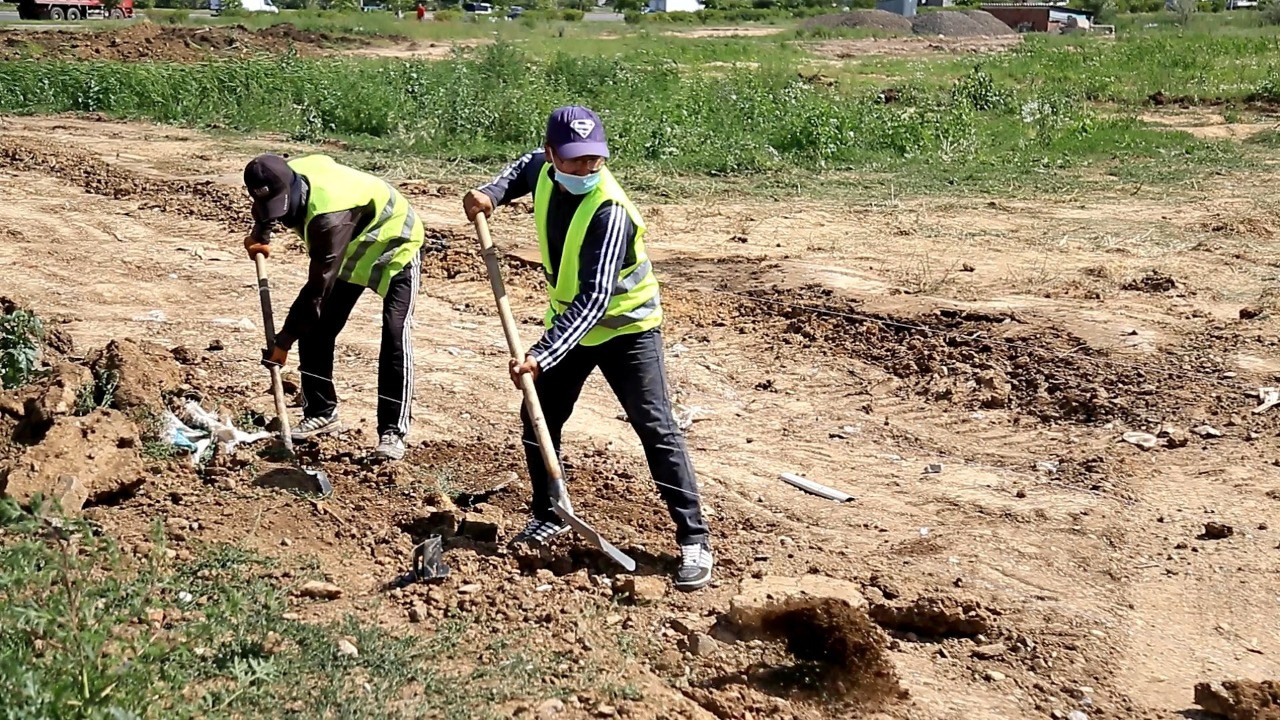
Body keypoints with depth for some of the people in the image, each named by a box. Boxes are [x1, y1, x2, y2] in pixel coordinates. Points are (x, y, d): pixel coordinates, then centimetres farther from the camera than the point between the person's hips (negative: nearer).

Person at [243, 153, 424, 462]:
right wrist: (260, 234, 14)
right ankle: (321, 413, 15)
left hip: (395, 248, -8)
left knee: (395, 336, -20)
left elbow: (318, 287, -41)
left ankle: (393, 432, -16)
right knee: (315, 329, 2)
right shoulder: (286, 177, -19)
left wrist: (285, 339, -37)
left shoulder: (330, 215, -43)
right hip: (350, 249, 8)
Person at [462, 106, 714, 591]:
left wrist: (542, 355, -45)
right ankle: (549, 516, 32)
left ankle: (694, 540, -6)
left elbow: (595, 299, -38)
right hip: (568, 321, 7)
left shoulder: (609, 211, -33)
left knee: (657, 429, -11)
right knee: (538, 421, 11)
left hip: (626, 326, -7)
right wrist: (493, 193, -2)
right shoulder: (544, 172, -12)